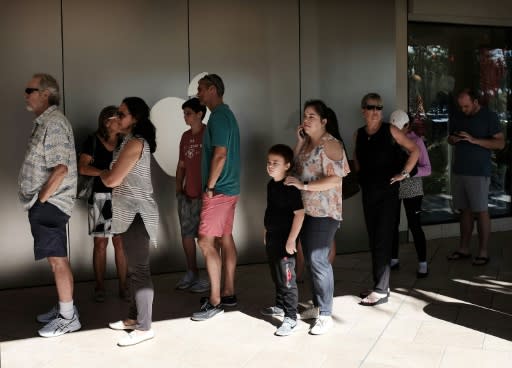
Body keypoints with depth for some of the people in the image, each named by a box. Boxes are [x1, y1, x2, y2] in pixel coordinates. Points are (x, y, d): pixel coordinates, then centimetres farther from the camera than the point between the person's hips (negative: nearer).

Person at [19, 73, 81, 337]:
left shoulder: (53, 123, -15)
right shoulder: (45, 122, 16)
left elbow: (60, 168, -23)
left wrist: (40, 200, -15)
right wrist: (39, 201, 14)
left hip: (49, 204, -10)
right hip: (46, 203, 10)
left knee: (58, 260, -4)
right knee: (57, 259, 16)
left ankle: (68, 317, 4)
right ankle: (64, 307, 26)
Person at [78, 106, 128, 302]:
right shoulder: (93, 141, 2)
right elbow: (82, 168, -6)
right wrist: (106, 172, -15)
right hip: (101, 196, -2)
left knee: (120, 242, 1)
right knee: (100, 243, 1)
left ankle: (123, 286, 8)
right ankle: (99, 287, 11)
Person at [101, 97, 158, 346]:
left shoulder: (134, 143, -17)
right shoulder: (132, 141, 16)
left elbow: (112, 180, -16)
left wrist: (102, 173, 3)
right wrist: (108, 173, 1)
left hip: (136, 214, -11)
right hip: (130, 213, 11)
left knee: (139, 270, -6)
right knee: (134, 268, 17)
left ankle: (144, 328, -1)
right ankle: (134, 317, 27)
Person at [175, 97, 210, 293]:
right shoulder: (185, 136, 12)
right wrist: (178, 187, 10)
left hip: (204, 195, -7)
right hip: (186, 194, 7)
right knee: (187, 234, 11)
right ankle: (191, 273, 23)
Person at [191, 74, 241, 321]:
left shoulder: (218, 117, -14)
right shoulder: (227, 114, 16)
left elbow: (220, 155, -22)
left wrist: (209, 187, -16)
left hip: (218, 191, -10)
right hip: (230, 188, 10)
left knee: (206, 242, -7)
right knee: (225, 239, 13)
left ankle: (215, 302, -3)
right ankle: (228, 293, 21)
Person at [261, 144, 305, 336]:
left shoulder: (290, 187, -19)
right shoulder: (271, 184, 9)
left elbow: (299, 213, -21)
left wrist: (291, 239, -22)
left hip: (285, 240, -9)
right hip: (272, 237, 9)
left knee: (287, 279, -4)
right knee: (276, 276, 22)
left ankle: (291, 318, 4)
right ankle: (280, 306, 38)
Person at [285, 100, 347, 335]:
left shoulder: (330, 144, -13)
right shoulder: (307, 143, 14)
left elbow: (335, 180, -20)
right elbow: (294, 166, 14)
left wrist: (304, 185, -22)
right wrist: (299, 141, 6)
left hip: (324, 212, -8)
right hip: (306, 210, 8)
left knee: (318, 261, -8)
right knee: (310, 260, 13)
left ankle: (325, 315, 0)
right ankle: (317, 305, 27)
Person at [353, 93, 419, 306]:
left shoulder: (390, 131, -6)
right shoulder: (359, 134, 7)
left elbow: (414, 150, -3)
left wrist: (404, 173, -9)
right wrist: (360, 175, 12)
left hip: (387, 192, -5)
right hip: (368, 192, 5)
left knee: (382, 240, -7)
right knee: (373, 240, 10)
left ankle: (381, 290, -4)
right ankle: (379, 285, 20)